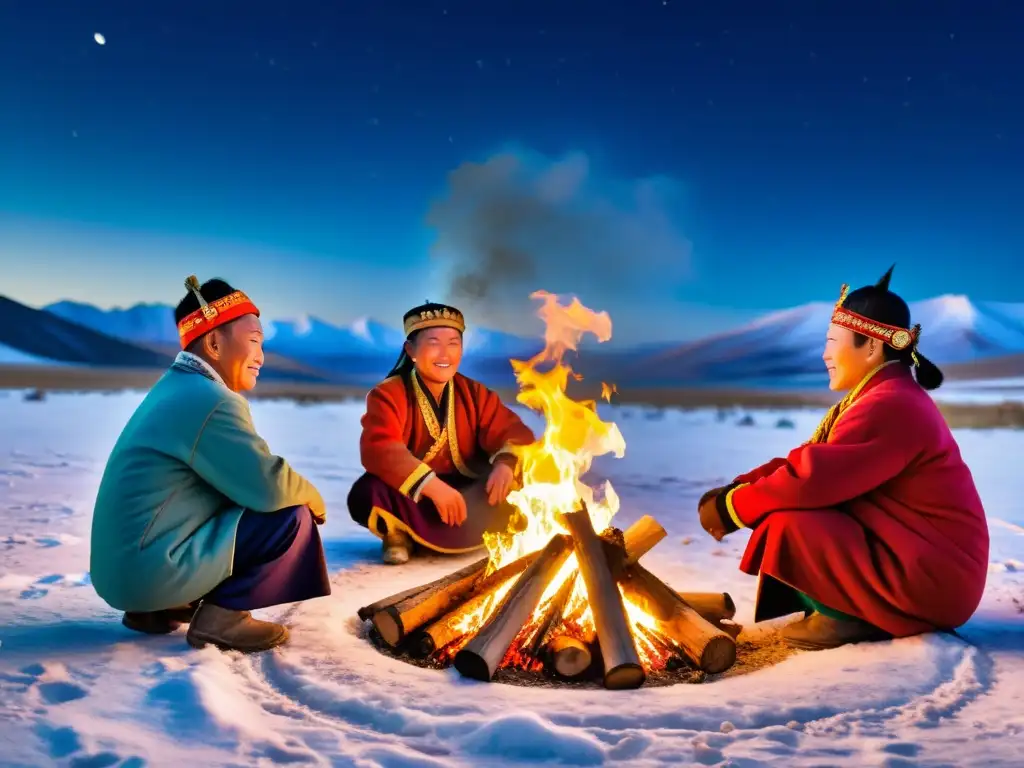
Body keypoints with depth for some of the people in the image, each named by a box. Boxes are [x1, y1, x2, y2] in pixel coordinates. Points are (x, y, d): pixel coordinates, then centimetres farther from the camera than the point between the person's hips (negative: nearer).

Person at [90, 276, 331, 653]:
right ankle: (222, 614, -4)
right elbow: (269, 486, -22)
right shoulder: (209, 399, -18)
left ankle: (159, 607, 16)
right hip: (149, 567, -10)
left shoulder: (177, 387, 13)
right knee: (293, 518, -11)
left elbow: (246, 478, 16)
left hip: (123, 562, 10)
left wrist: (299, 493, 3)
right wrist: (312, 497, -2)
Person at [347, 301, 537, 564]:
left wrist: (505, 462, -30)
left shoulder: (474, 394, 4)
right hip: (411, 500, -3)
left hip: (465, 498, 3)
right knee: (366, 493, -34)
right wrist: (431, 485, -40)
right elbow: (379, 451, -28)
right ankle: (398, 533, -2)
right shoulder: (387, 394, -11)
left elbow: (514, 432, -5)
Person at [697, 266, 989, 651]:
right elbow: (806, 461, 7)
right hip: (907, 555, 10)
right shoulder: (882, 397, 12)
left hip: (936, 578, -10)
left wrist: (731, 508, -15)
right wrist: (731, 492, -5)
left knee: (789, 524, -24)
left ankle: (848, 618, -4)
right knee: (785, 505, 7)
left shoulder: (889, 406, -21)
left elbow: (812, 479, -28)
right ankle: (859, 610, 6)